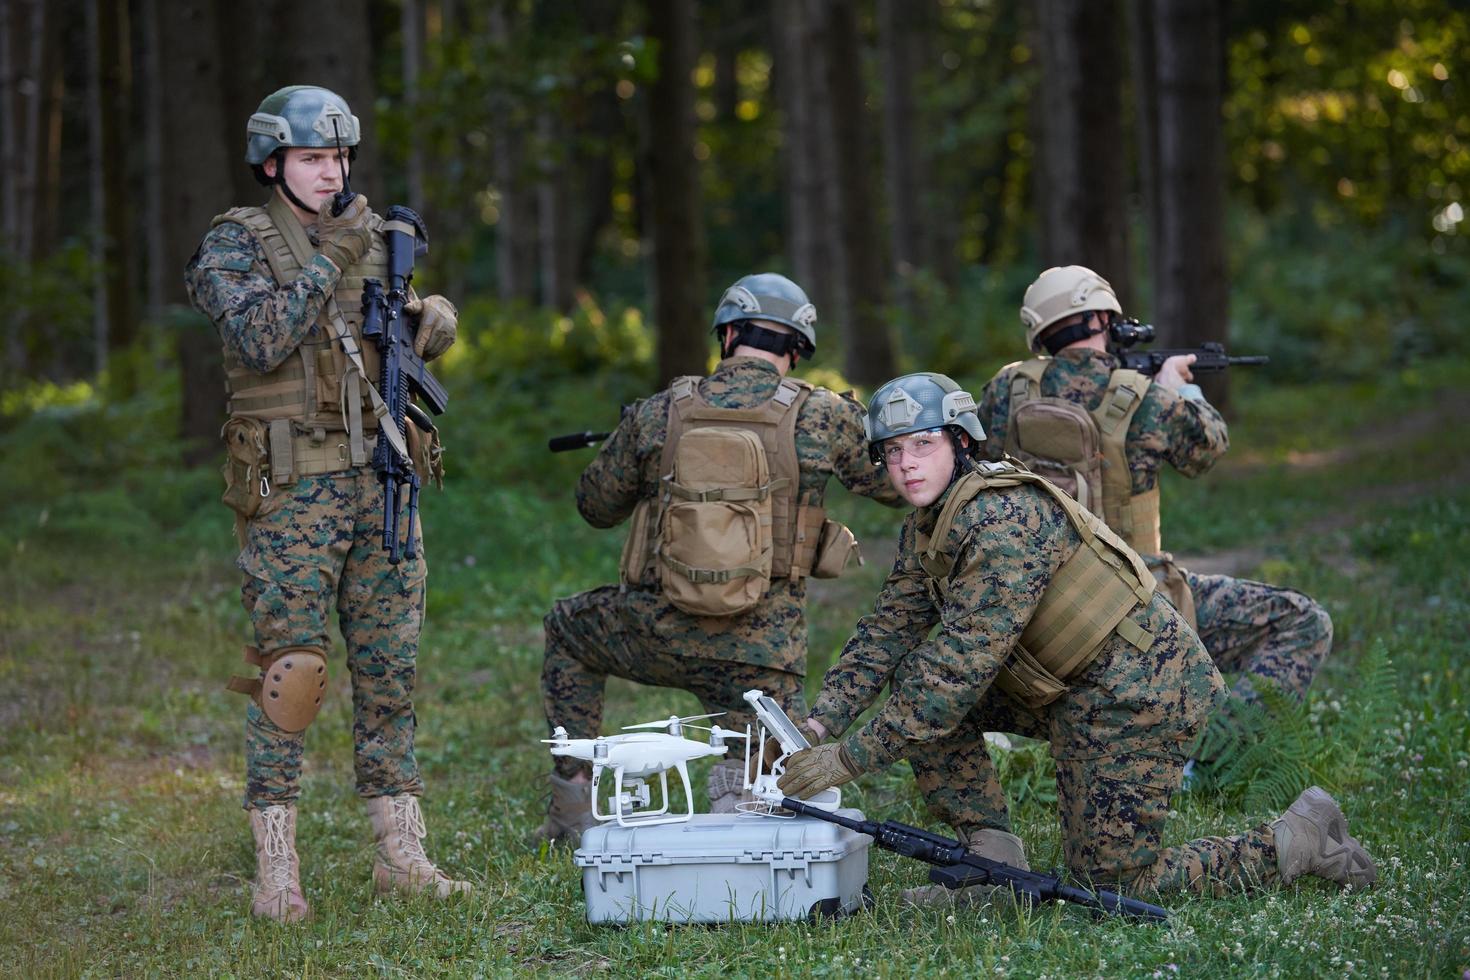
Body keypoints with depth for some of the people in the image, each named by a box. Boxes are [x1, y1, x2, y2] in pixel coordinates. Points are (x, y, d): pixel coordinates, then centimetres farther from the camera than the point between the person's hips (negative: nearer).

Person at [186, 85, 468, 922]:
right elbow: (258, 342, -18)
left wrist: (432, 317, -3)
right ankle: (277, 871, -2)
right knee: (290, 671, -7)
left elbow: (407, 333, 20)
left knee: (391, 668, 6)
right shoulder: (235, 245, -3)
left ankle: (403, 854, 11)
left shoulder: (372, 237, 12)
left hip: (382, 479, 5)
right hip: (292, 490, -5)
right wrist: (327, 264, -20)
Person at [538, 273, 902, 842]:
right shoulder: (824, 417, -4)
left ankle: (574, 804, 28)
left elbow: (596, 507, 15)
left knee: (567, 631, 32)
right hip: (761, 653, -1)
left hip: (656, 634, 1)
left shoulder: (656, 415, 1)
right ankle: (736, 799, -21)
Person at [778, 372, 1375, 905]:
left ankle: (1300, 838, 10)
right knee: (913, 678, 0)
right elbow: (887, 632, 5)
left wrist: (853, 758, -29)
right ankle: (994, 863, 2)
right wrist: (822, 723, -12)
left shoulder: (1006, 517, -25)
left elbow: (965, 660, -29)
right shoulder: (925, 529, 6)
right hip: (1066, 687, 9)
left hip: (1139, 688, -9)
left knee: (1115, 884, -6)